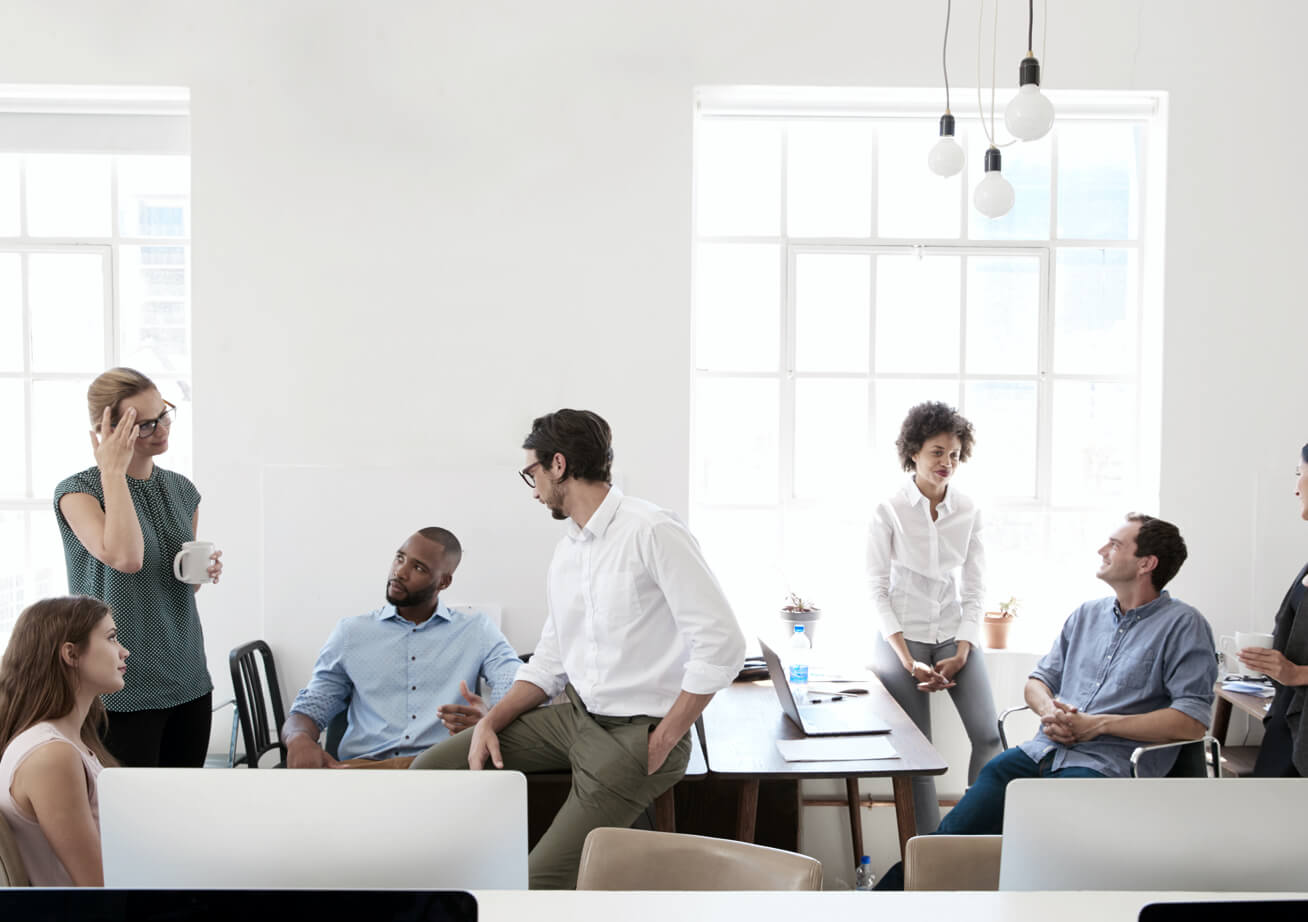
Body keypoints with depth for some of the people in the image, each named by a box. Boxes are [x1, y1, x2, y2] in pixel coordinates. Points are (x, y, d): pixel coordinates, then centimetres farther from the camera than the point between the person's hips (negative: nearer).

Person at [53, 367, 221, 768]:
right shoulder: (77, 491, -8)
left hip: (188, 680, 6)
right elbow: (125, 558, -27)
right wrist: (114, 471, -19)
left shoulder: (182, 490, 9)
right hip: (122, 690, -5)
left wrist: (203, 572, -1)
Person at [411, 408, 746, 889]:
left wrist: (662, 743, -16)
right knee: (431, 768, 1)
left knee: (543, 877, -15)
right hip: (574, 713, 8)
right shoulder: (566, 551, 11)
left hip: (635, 735, -8)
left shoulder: (652, 532, -16)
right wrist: (491, 722, 0)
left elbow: (721, 643, -20)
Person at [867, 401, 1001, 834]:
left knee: (988, 734, -14)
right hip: (902, 636, -3)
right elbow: (877, 590, -6)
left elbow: (975, 589, 5)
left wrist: (961, 654, -7)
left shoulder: (968, 511, 3)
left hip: (954, 634, 3)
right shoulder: (888, 511, -6)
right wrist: (908, 660, -13)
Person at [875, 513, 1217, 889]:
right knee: (954, 833, -13)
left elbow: (1194, 720, -10)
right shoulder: (1087, 614, 21)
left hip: (1106, 765, -6)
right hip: (1044, 750, 6)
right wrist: (1049, 710, 1)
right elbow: (1038, 679, 26)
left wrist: (1099, 724, -12)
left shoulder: (1183, 625, 0)